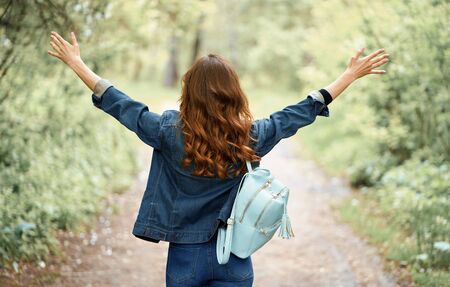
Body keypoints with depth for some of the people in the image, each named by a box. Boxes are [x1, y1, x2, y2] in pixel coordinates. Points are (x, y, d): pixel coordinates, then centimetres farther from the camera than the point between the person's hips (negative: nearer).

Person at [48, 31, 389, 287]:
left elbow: (121, 105, -2)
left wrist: (76, 63, 11)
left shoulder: (170, 132, -13)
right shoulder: (253, 137, -9)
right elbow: (304, 110, 2)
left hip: (185, 258, 0)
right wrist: (352, 73, 13)